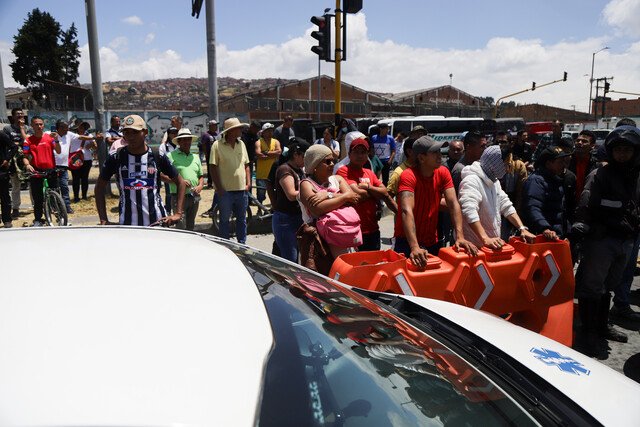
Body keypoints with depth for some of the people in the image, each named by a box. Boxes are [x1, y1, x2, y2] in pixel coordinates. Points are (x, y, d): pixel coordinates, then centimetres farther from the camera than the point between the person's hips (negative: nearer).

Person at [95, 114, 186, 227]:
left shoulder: (157, 157, 1)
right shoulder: (116, 158, 2)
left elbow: (181, 182, 6)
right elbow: (100, 187, 10)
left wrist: (178, 213, -3)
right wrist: (104, 220, 0)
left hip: (157, 222, 0)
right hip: (126, 223, 0)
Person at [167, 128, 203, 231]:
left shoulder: (196, 157, 18)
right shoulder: (171, 156, -2)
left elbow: (201, 176, 22)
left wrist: (200, 186, 2)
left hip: (194, 197, 6)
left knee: (191, 226, 13)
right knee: (181, 227, -10)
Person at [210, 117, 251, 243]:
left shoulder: (241, 144, 9)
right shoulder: (217, 145, -7)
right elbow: (213, 168, -8)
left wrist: (248, 183, 5)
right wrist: (219, 188, -11)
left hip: (242, 190, 5)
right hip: (225, 191, -5)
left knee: (242, 219, 13)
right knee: (224, 220, 7)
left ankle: (242, 244, 26)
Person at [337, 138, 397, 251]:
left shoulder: (370, 173, 14)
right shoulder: (344, 171, -9)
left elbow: (385, 193, 5)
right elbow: (358, 194, -18)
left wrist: (367, 187, -11)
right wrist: (376, 192, -3)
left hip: (373, 229, 7)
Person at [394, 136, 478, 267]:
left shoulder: (443, 173, -4)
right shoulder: (408, 176, -21)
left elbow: (453, 204, -12)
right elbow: (407, 211, -34)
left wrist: (460, 237, -25)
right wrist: (415, 247, -46)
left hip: (432, 241, 5)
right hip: (407, 242, -5)